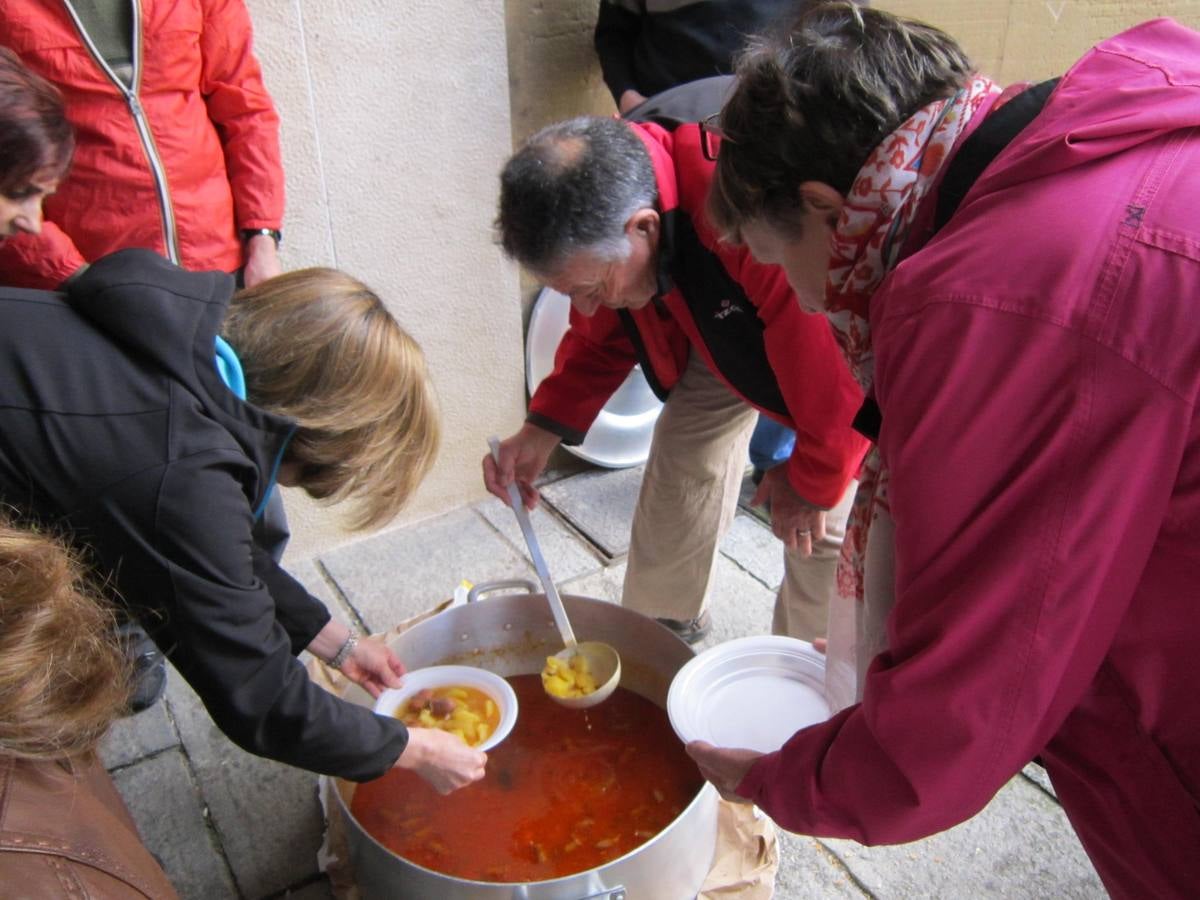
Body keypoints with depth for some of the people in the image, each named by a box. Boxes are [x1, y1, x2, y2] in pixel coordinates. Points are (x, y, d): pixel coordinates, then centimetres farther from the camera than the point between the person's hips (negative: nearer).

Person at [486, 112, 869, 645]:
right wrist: (543, 429, -16)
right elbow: (602, 337, -2)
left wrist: (812, 478, -17)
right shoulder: (598, 223, -22)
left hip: (840, 332, -5)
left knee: (823, 528, -9)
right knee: (675, 484, 5)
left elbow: (837, 375, -34)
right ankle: (658, 625, 31)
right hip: (720, 334, 6)